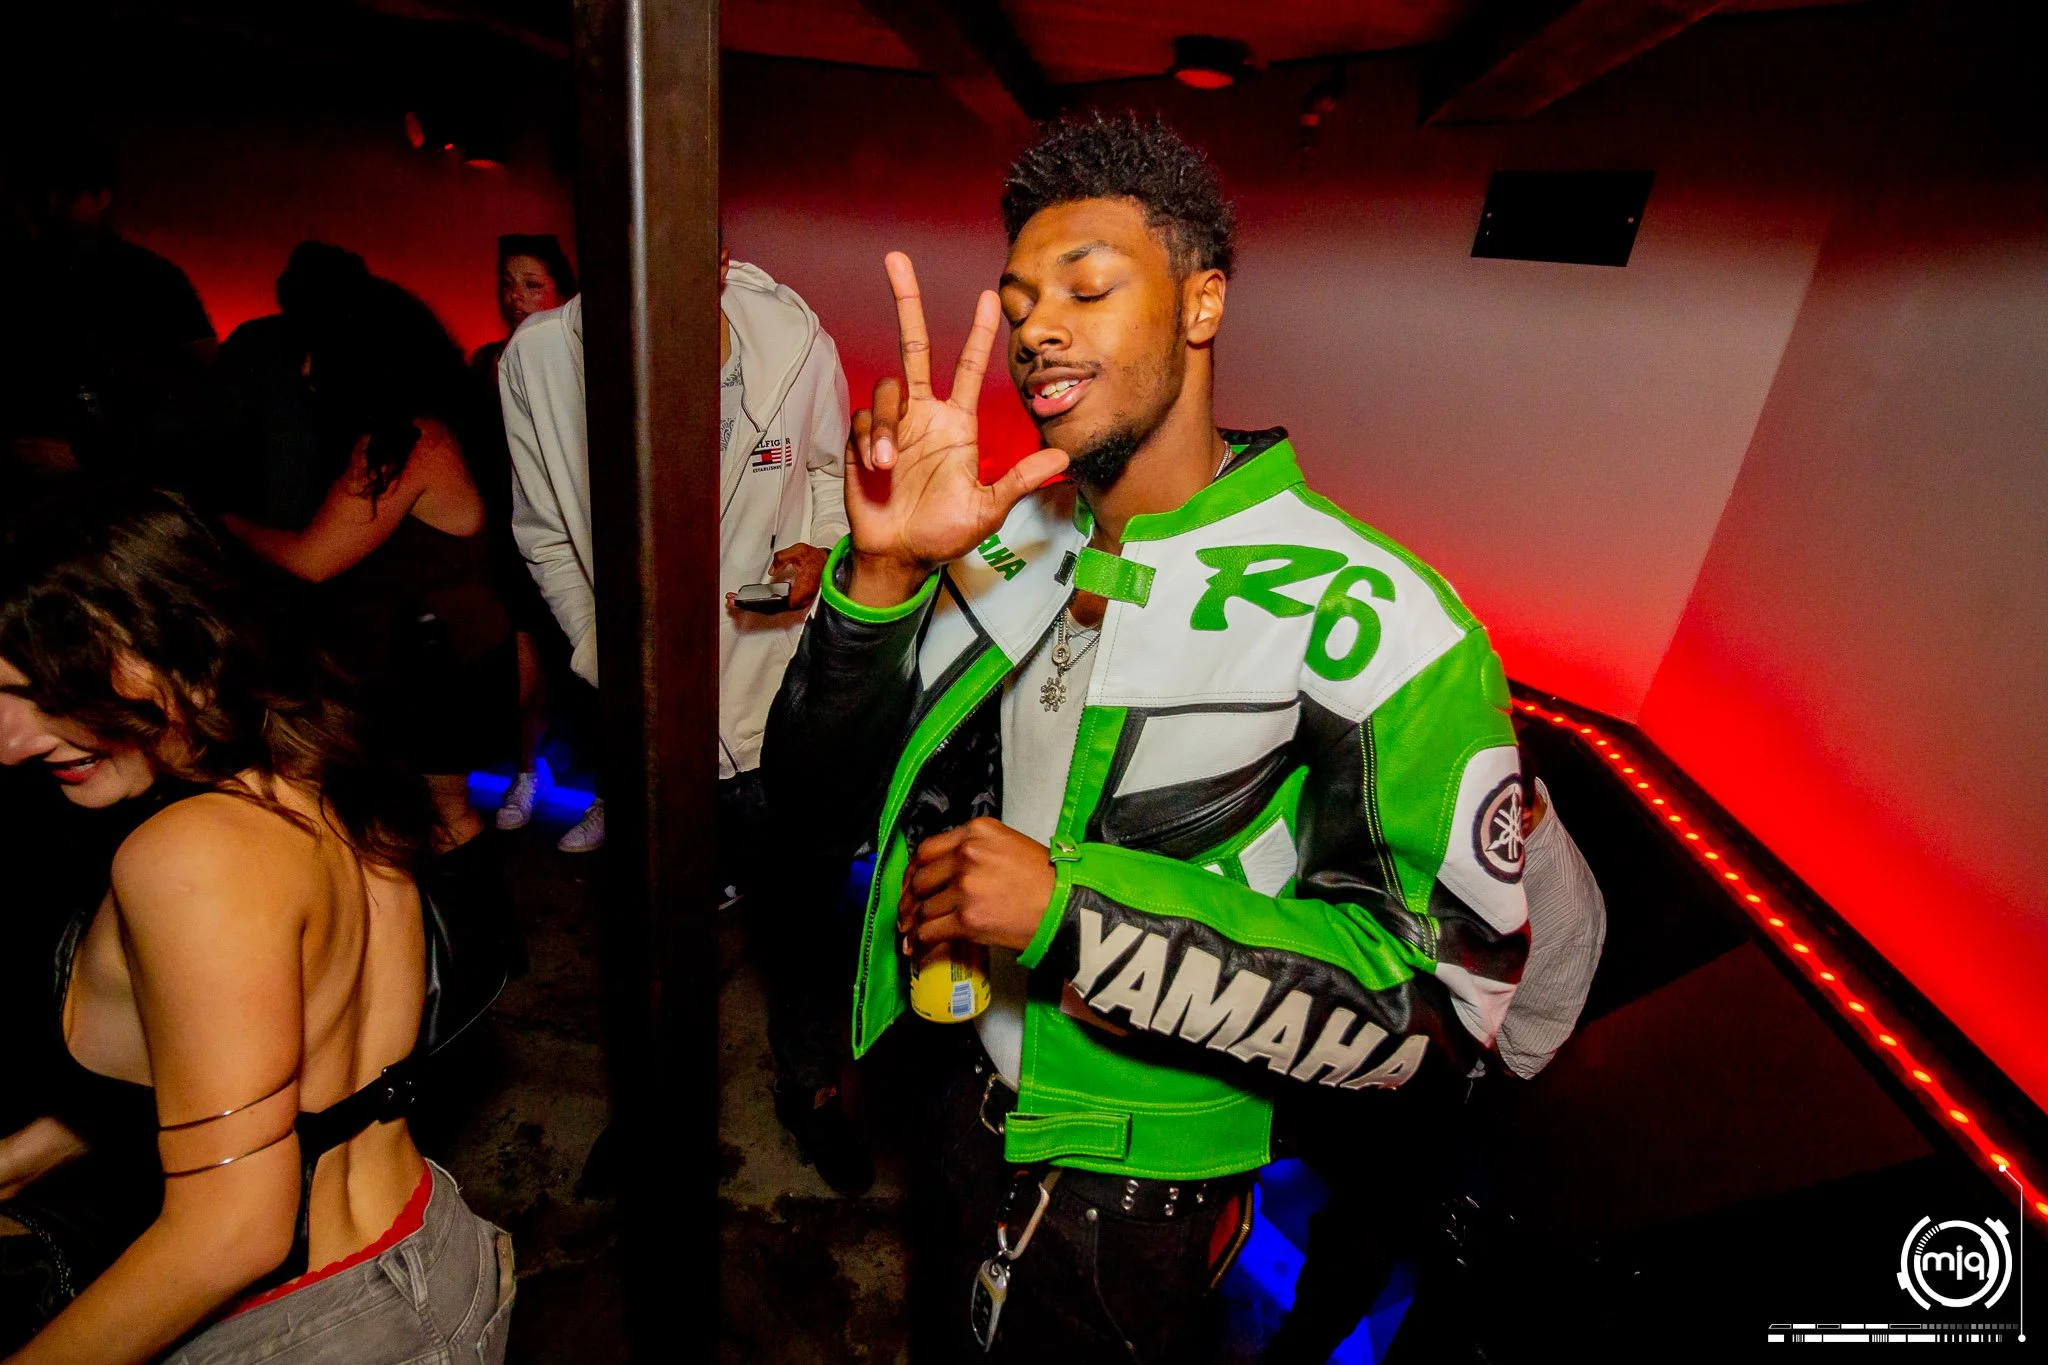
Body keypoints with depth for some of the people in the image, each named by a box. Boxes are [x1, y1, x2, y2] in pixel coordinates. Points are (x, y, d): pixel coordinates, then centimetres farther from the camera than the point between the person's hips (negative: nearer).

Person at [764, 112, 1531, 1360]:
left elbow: (1444, 1002, -24)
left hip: (1138, 1188, -4)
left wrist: (1075, 909, -31)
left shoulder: (1371, 622, -23)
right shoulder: (1009, 546, -8)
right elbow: (827, 792, -8)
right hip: (963, 1100, 5)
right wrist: (884, 573, -27)